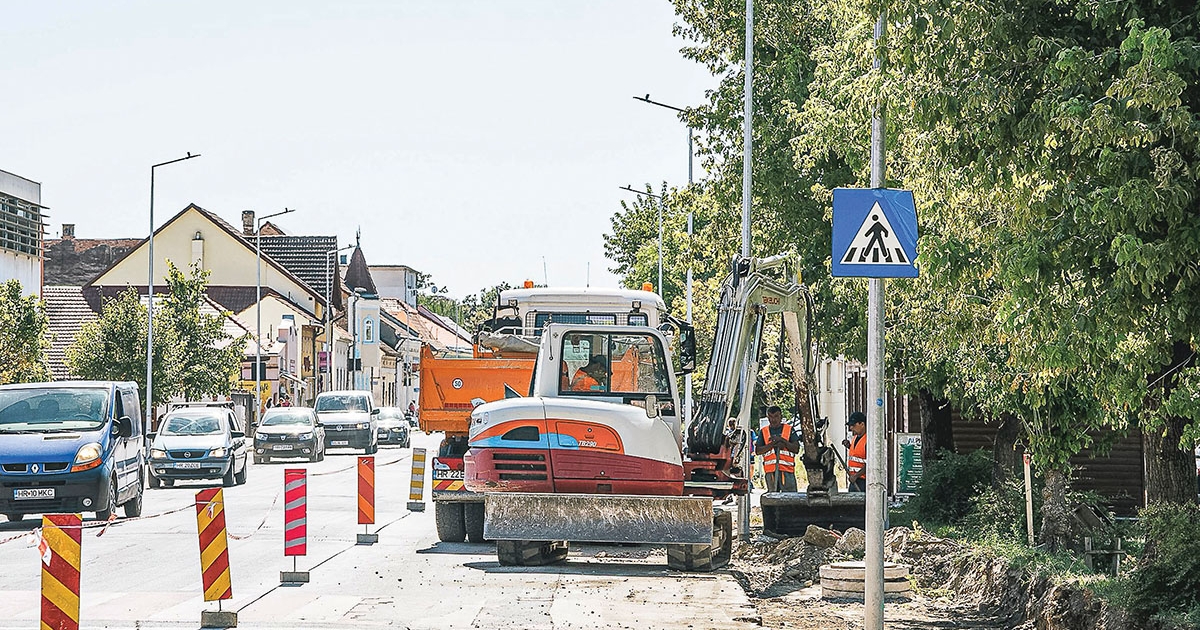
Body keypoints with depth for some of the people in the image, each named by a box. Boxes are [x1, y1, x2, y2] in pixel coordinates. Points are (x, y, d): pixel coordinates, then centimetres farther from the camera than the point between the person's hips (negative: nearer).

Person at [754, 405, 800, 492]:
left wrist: (782, 440, -11)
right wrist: (772, 444, -9)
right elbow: (757, 451, 4)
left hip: (787, 469, -2)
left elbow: (796, 449, 0)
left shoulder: (789, 430, 9)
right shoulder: (763, 431, 13)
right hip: (770, 470, 2)